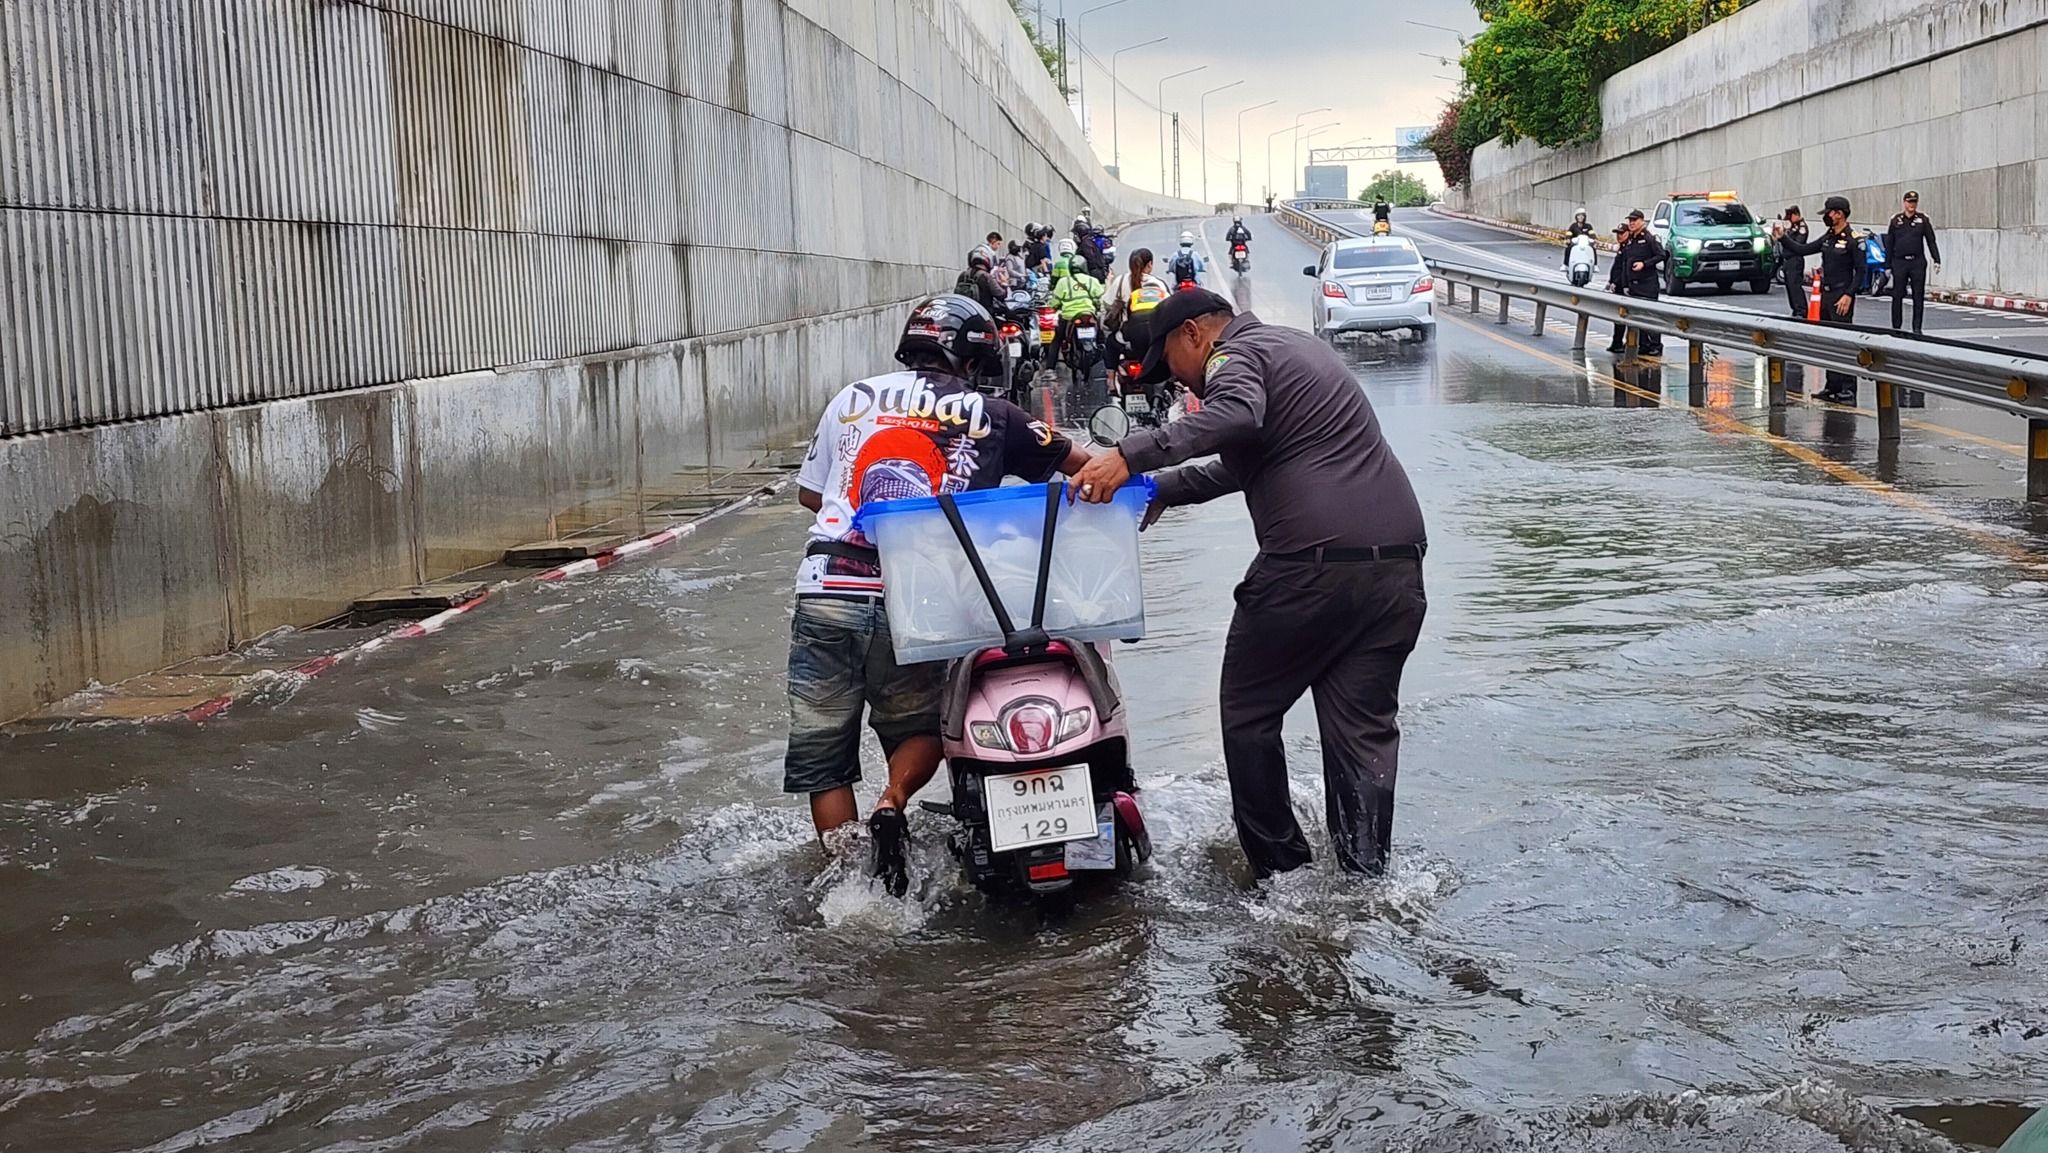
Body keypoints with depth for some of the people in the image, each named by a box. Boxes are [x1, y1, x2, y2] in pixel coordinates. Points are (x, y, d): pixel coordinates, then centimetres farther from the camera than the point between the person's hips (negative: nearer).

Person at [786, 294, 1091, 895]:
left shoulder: (853, 398, 14)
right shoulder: (989, 416, 9)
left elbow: (808, 493, 20)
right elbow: (1083, 466, 12)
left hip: (825, 590, 1)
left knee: (823, 752, 10)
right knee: (919, 729, 20)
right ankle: (892, 804, -7)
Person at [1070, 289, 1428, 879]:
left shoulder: (1235, 356, -1)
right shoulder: (1295, 345, 28)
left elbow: (1238, 417, -26)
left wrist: (1133, 454, -31)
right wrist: (1160, 491, 29)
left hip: (1312, 562, -8)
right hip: (1399, 563, 8)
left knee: (1249, 714, 8)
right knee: (1363, 728, 10)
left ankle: (1279, 868, 10)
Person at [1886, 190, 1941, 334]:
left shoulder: (1923, 219, 6)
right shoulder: (1896, 220, 7)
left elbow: (1931, 241, 6)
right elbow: (1889, 245, 10)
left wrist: (1936, 260, -2)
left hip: (1918, 262, 0)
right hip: (1899, 262, 0)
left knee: (1918, 297, 1)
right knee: (1897, 296, 1)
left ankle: (1917, 328, 6)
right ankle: (1896, 327, 10)